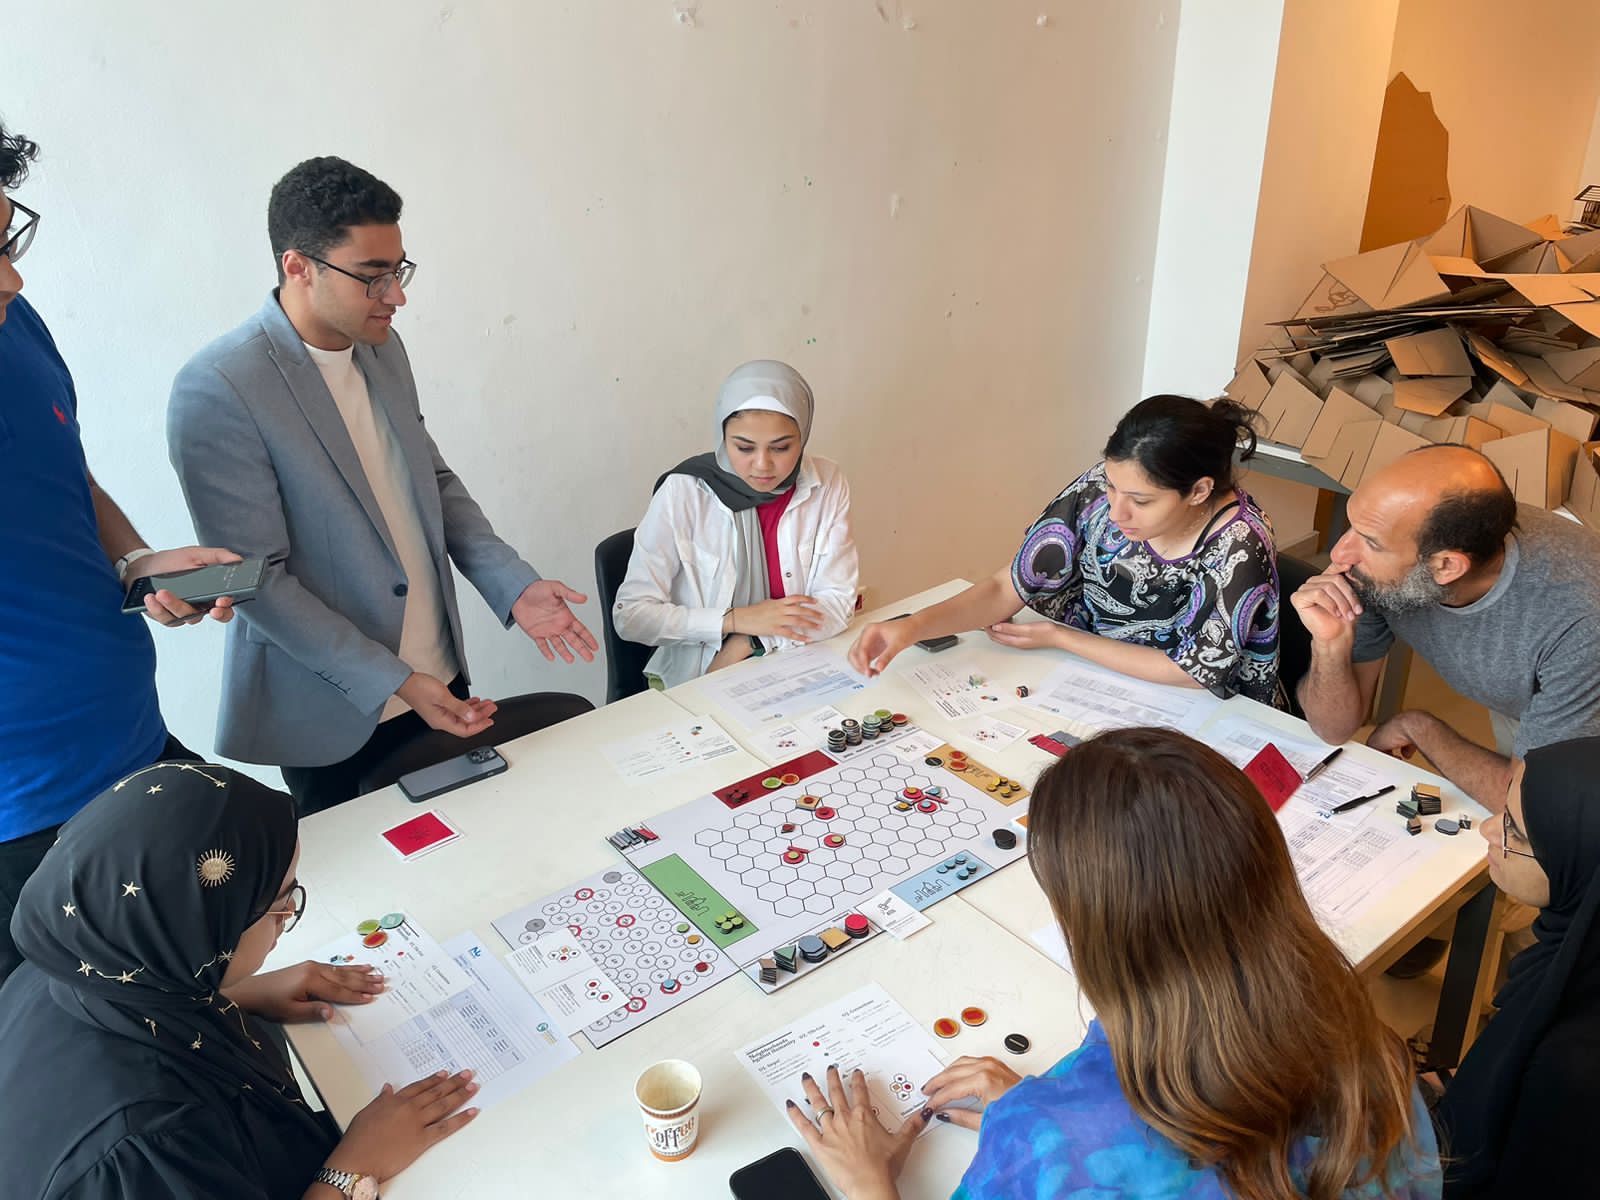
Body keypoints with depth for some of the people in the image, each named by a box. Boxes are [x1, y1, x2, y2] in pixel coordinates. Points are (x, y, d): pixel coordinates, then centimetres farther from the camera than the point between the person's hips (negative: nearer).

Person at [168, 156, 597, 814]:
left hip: (443, 679, 6)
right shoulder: (217, 390, -20)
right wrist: (392, 684, -20)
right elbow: (256, 580, -19)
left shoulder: (382, 347, 2)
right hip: (336, 716, -6)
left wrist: (514, 586, -3)